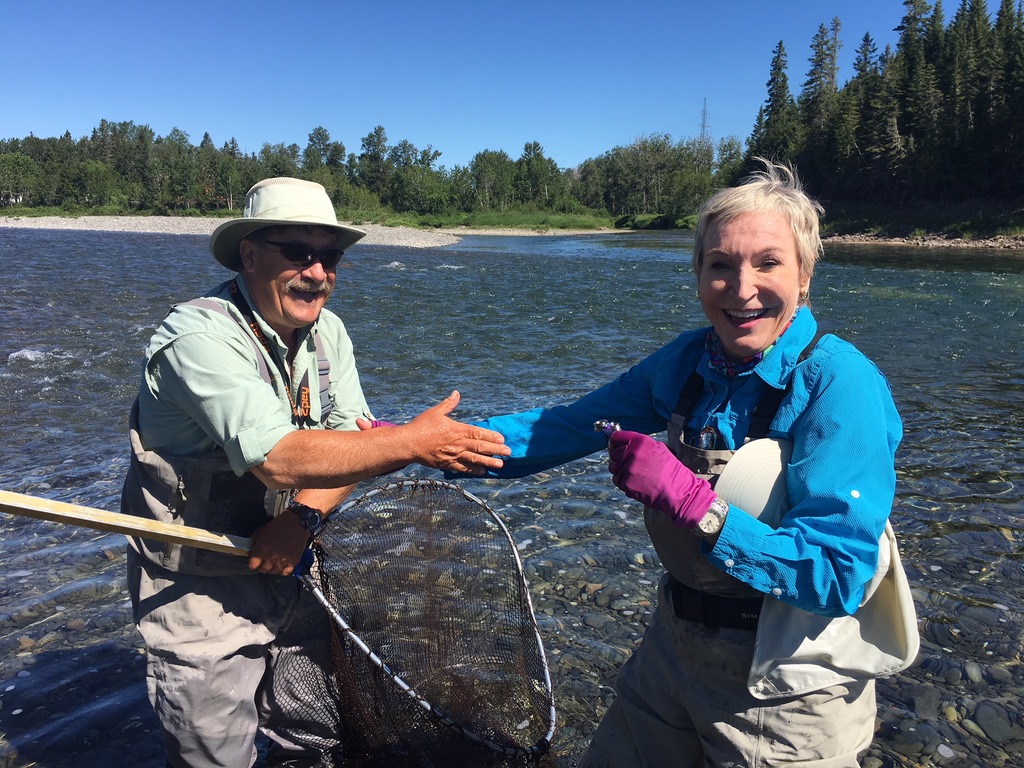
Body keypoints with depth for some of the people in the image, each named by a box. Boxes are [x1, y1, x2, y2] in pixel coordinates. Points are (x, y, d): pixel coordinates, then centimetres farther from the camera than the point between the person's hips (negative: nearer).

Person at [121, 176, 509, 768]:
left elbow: (354, 439, -5)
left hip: (288, 569, 6)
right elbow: (278, 458, -35)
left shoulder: (327, 331, -1)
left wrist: (304, 518, -22)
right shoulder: (200, 336, -24)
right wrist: (415, 441, -34)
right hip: (200, 591, -6)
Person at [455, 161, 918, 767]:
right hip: (673, 652, 5)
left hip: (785, 694, -5)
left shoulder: (838, 383, -24)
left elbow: (837, 579, -28)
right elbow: (570, 426, -2)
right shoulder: (691, 360, -7)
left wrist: (689, 500, -36)